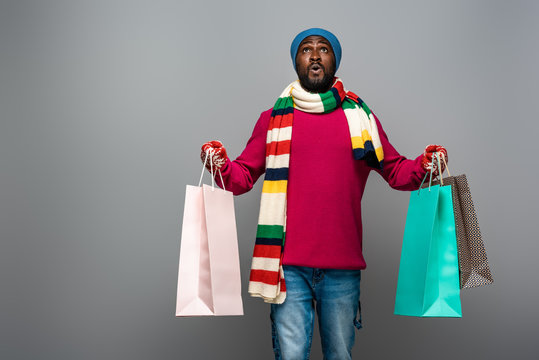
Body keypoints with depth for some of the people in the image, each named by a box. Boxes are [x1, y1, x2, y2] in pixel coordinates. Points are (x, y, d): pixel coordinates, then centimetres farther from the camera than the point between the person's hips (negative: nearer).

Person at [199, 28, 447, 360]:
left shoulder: (360, 116, 10)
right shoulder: (274, 118, 9)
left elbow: (395, 170, 13)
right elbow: (244, 177, 8)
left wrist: (423, 165, -6)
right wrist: (221, 165, -12)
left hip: (343, 267, 1)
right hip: (289, 266, -1)